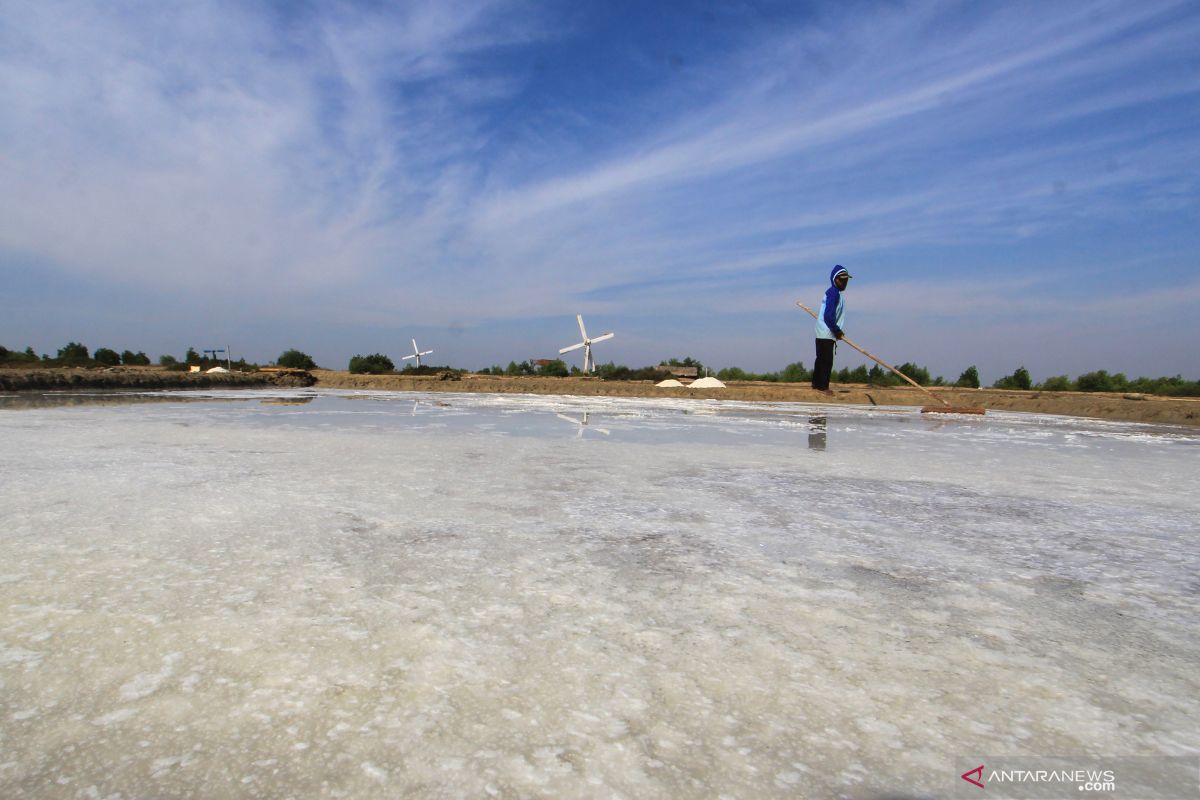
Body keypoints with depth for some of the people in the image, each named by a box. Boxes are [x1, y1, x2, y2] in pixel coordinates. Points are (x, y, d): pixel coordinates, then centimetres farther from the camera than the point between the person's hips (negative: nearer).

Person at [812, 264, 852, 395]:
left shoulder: (831, 292, 14)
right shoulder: (834, 293, -16)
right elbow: (829, 316, -23)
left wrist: (836, 331, 13)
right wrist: (837, 331, -12)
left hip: (822, 333, 10)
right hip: (827, 334, -10)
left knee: (821, 359, 15)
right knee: (827, 361, -5)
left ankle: (817, 384, 22)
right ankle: (822, 387, -1)